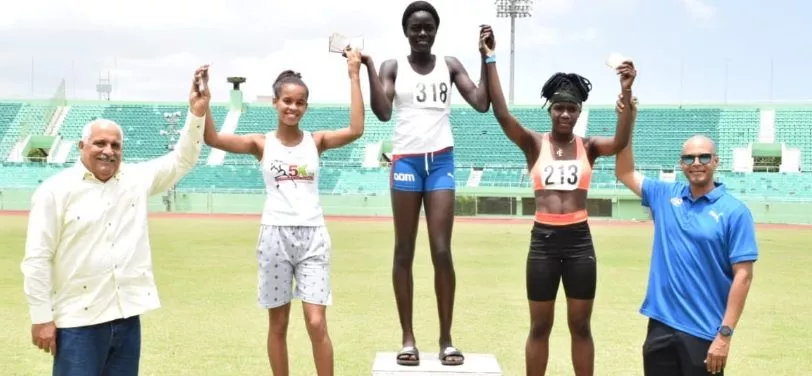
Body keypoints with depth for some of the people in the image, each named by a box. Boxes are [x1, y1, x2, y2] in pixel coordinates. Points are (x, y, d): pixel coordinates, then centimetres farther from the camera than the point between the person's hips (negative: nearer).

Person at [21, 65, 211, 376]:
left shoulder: (137, 179, 8)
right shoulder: (56, 190, -6)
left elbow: (182, 161, 11)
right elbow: (38, 259, -7)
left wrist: (197, 112, -3)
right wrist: (42, 318, -11)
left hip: (127, 316, 5)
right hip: (78, 320, -4)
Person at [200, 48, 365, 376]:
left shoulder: (316, 141, 4)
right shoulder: (262, 144, 2)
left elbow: (356, 130, -13)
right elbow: (212, 138, -10)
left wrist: (354, 77, -14)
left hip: (312, 237, 0)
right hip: (275, 236, 0)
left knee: (317, 324, -4)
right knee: (278, 324, 10)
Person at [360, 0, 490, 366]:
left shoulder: (450, 64, 8)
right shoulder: (393, 67, 4)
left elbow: (482, 103, -3)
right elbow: (382, 112, -11)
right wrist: (368, 65, -14)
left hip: (441, 161, 1)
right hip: (406, 161, 0)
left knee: (442, 251, -2)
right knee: (404, 251, 3)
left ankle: (446, 339, 6)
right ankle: (408, 338, 10)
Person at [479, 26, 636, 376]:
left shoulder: (588, 146, 2)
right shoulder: (535, 144, -1)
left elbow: (621, 141, -19)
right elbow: (501, 114, -15)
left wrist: (626, 92, -32)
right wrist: (490, 60, -22)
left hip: (579, 240, 1)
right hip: (543, 240, -1)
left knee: (581, 326, 12)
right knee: (540, 327, 11)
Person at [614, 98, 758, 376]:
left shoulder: (734, 211, -7)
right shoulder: (665, 196, 5)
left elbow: (743, 275, -10)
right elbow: (625, 173, 14)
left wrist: (725, 334, -14)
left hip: (704, 332, -4)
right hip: (661, 325, 4)